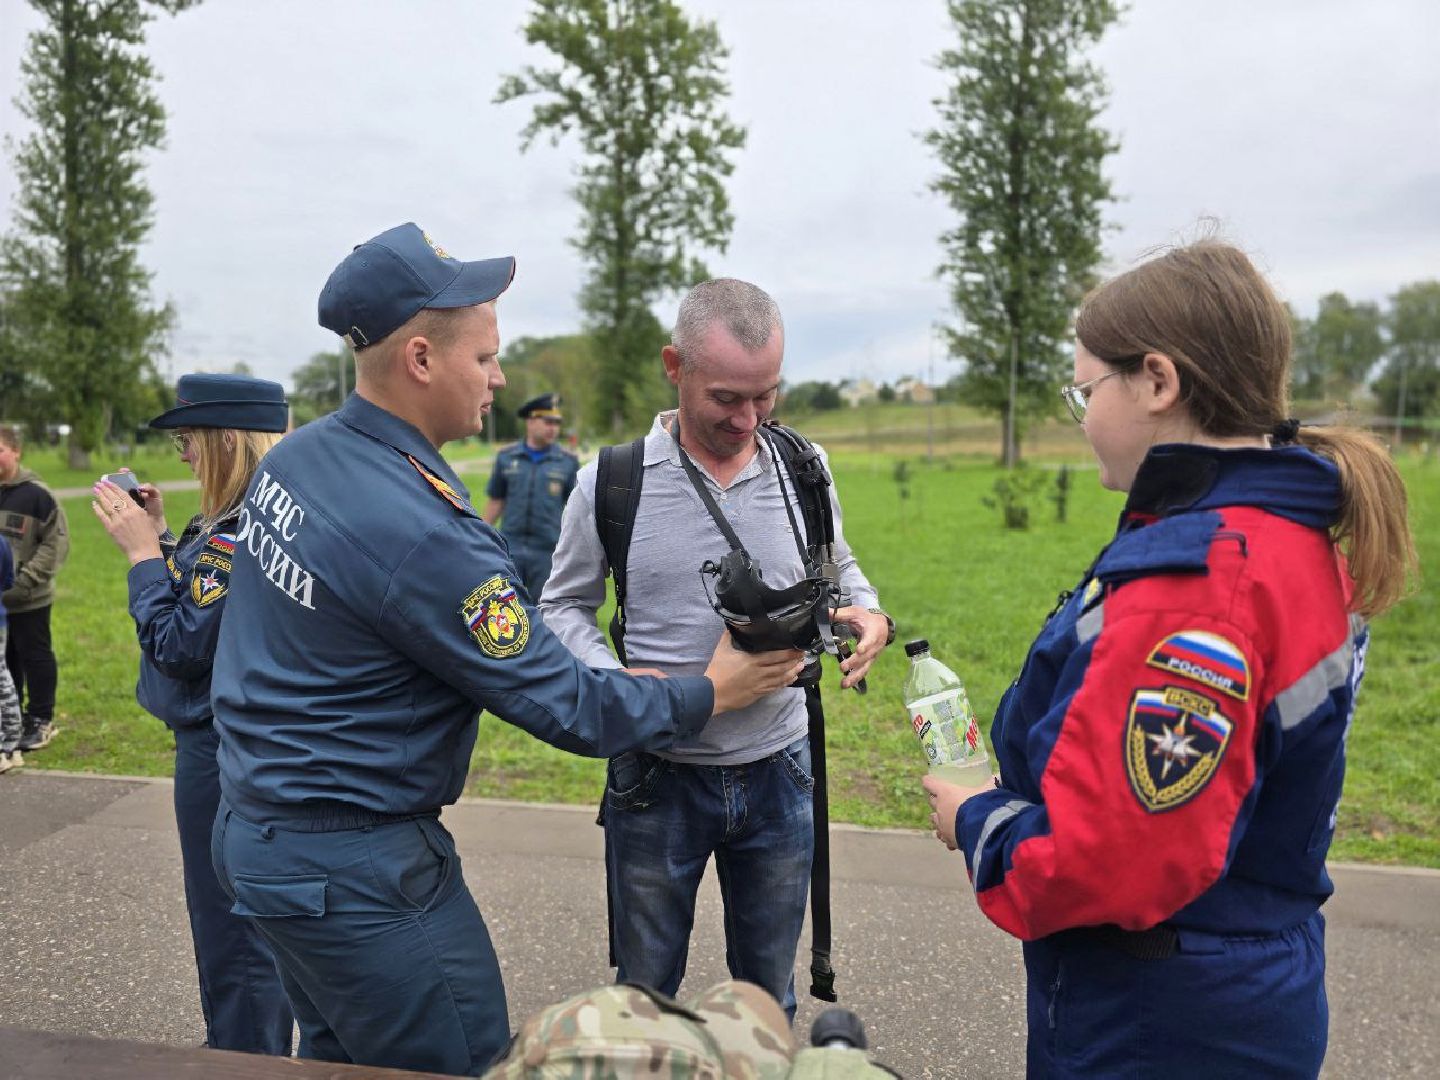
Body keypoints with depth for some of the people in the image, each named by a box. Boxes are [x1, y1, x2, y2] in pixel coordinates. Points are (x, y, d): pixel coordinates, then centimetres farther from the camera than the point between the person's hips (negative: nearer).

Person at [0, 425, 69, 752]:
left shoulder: (36, 494, -12)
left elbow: (57, 543, -11)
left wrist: (26, 580, -16)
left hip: (29, 600, -5)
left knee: (36, 658, 6)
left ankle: (41, 720, 18)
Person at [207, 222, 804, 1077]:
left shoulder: (293, 458, 0)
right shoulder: (419, 532, -28)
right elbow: (563, 707, -21)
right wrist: (710, 692, -7)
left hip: (256, 825, 9)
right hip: (355, 869, -9)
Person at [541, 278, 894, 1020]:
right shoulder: (609, 485, -9)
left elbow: (837, 568, 13)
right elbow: (563, 609, 1)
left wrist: (867, 615, -10)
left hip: (778, 771, 2)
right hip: (657, 776, -1)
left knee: (768, 995, 20)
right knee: (643, 994, 18)